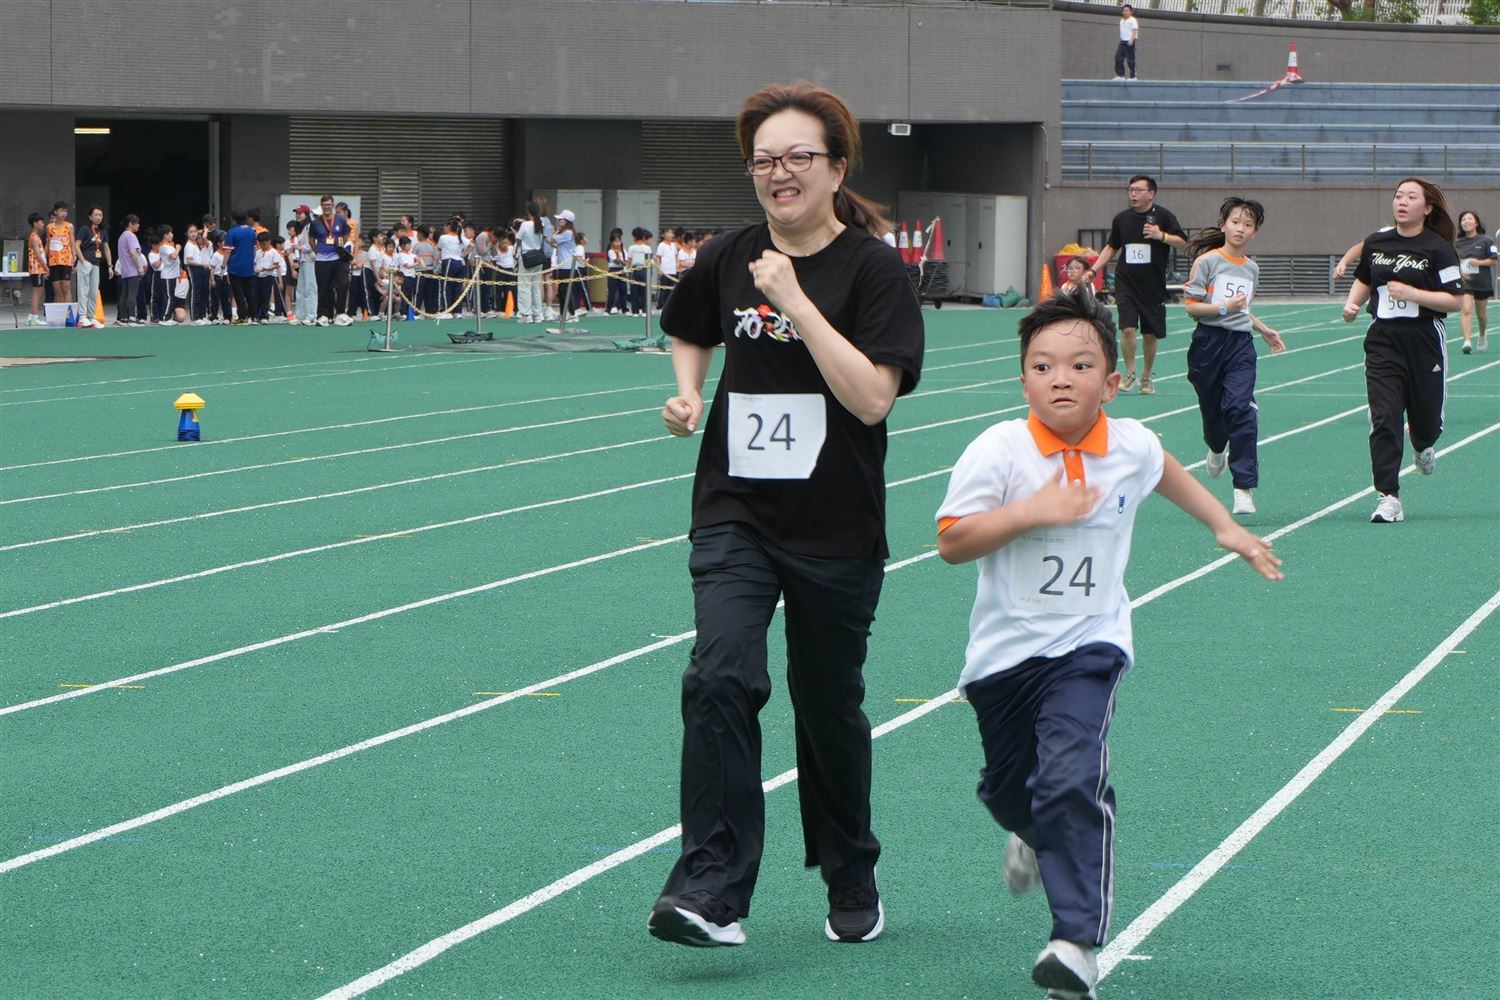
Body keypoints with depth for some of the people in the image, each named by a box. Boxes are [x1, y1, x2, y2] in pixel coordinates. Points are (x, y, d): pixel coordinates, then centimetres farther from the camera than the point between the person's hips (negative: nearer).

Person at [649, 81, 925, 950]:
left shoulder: (872, 269, -9)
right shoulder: (731, 258, 4)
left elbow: (873, 396, -21)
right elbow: (693, 336, 25)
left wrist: (796, 301, -23)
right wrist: (688, 394, 5)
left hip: (836, 529, -2)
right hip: (735, 514, 2)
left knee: (829, 706, 12)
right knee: (722, 676, -19)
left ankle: (853, 884, 34)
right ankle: (714, 892, -21)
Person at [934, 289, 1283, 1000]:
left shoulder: (1131, 446, -3)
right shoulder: (999, 450, -15)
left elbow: (1163, 472, 23)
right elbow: (951, 542, -20)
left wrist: (1225, 526, 31)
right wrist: (1036, 511, -27)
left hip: (1088, 646, -1)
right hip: (1004, 648, 1)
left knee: (1072, 779, -22)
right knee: (1007, 787, 19)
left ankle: (1078, 942, -23)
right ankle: (1035, 838, 58)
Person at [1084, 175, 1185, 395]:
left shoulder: (1163, 216, -3)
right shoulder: (1122, 219, 6)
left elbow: (1183, 242, -7)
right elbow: (1112, 247, 18)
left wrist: (1161, 236, -24)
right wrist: (1094, 270, 11)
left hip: (1154, 286, -1)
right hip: (1126, 283, 1)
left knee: (1150, 334, 5)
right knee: (1127, 328, -14)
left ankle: (1146, 377, 23)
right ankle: (1130, 374, 1)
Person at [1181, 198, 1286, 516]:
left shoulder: (1252, 268, 12)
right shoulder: (1208, 261, -4)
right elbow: (1191, 306, -8)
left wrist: (1265, 331, 23)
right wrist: (1224, 307, -20)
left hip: (1241, 344, 2)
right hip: (1209, 341, -2)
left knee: (1240, 408, -16)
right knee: (1211, 409, 9)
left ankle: (1244, 487, -18)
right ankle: (1217, 448, 48)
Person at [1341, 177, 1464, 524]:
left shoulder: (1437, 248, -8)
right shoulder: (1376, 243, 6)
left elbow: (1456, 301, -11)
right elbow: (1364, 279, 25)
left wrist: (1411, 293, -21)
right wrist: (1351, 304, 5)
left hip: (1424, 342, -2)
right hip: (1383, 342, 2)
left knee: (1426, 417, 11)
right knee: (1384, 419, -10)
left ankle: (1422, 446, 50)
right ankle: (1389, 498, -10)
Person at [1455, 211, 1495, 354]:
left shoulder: (1485, 240, -4)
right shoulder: (1458, 243, 4)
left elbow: (1494, 260, -4)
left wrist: (1479, 262, -19)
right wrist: (1460, 272, -7)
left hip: (1482, 282, -1)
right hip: (1465, 281, 1)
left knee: (1481, 312, 15)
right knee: (1466, 310, -17)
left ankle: (1483, 336, 43)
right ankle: (1467, 342, -24)